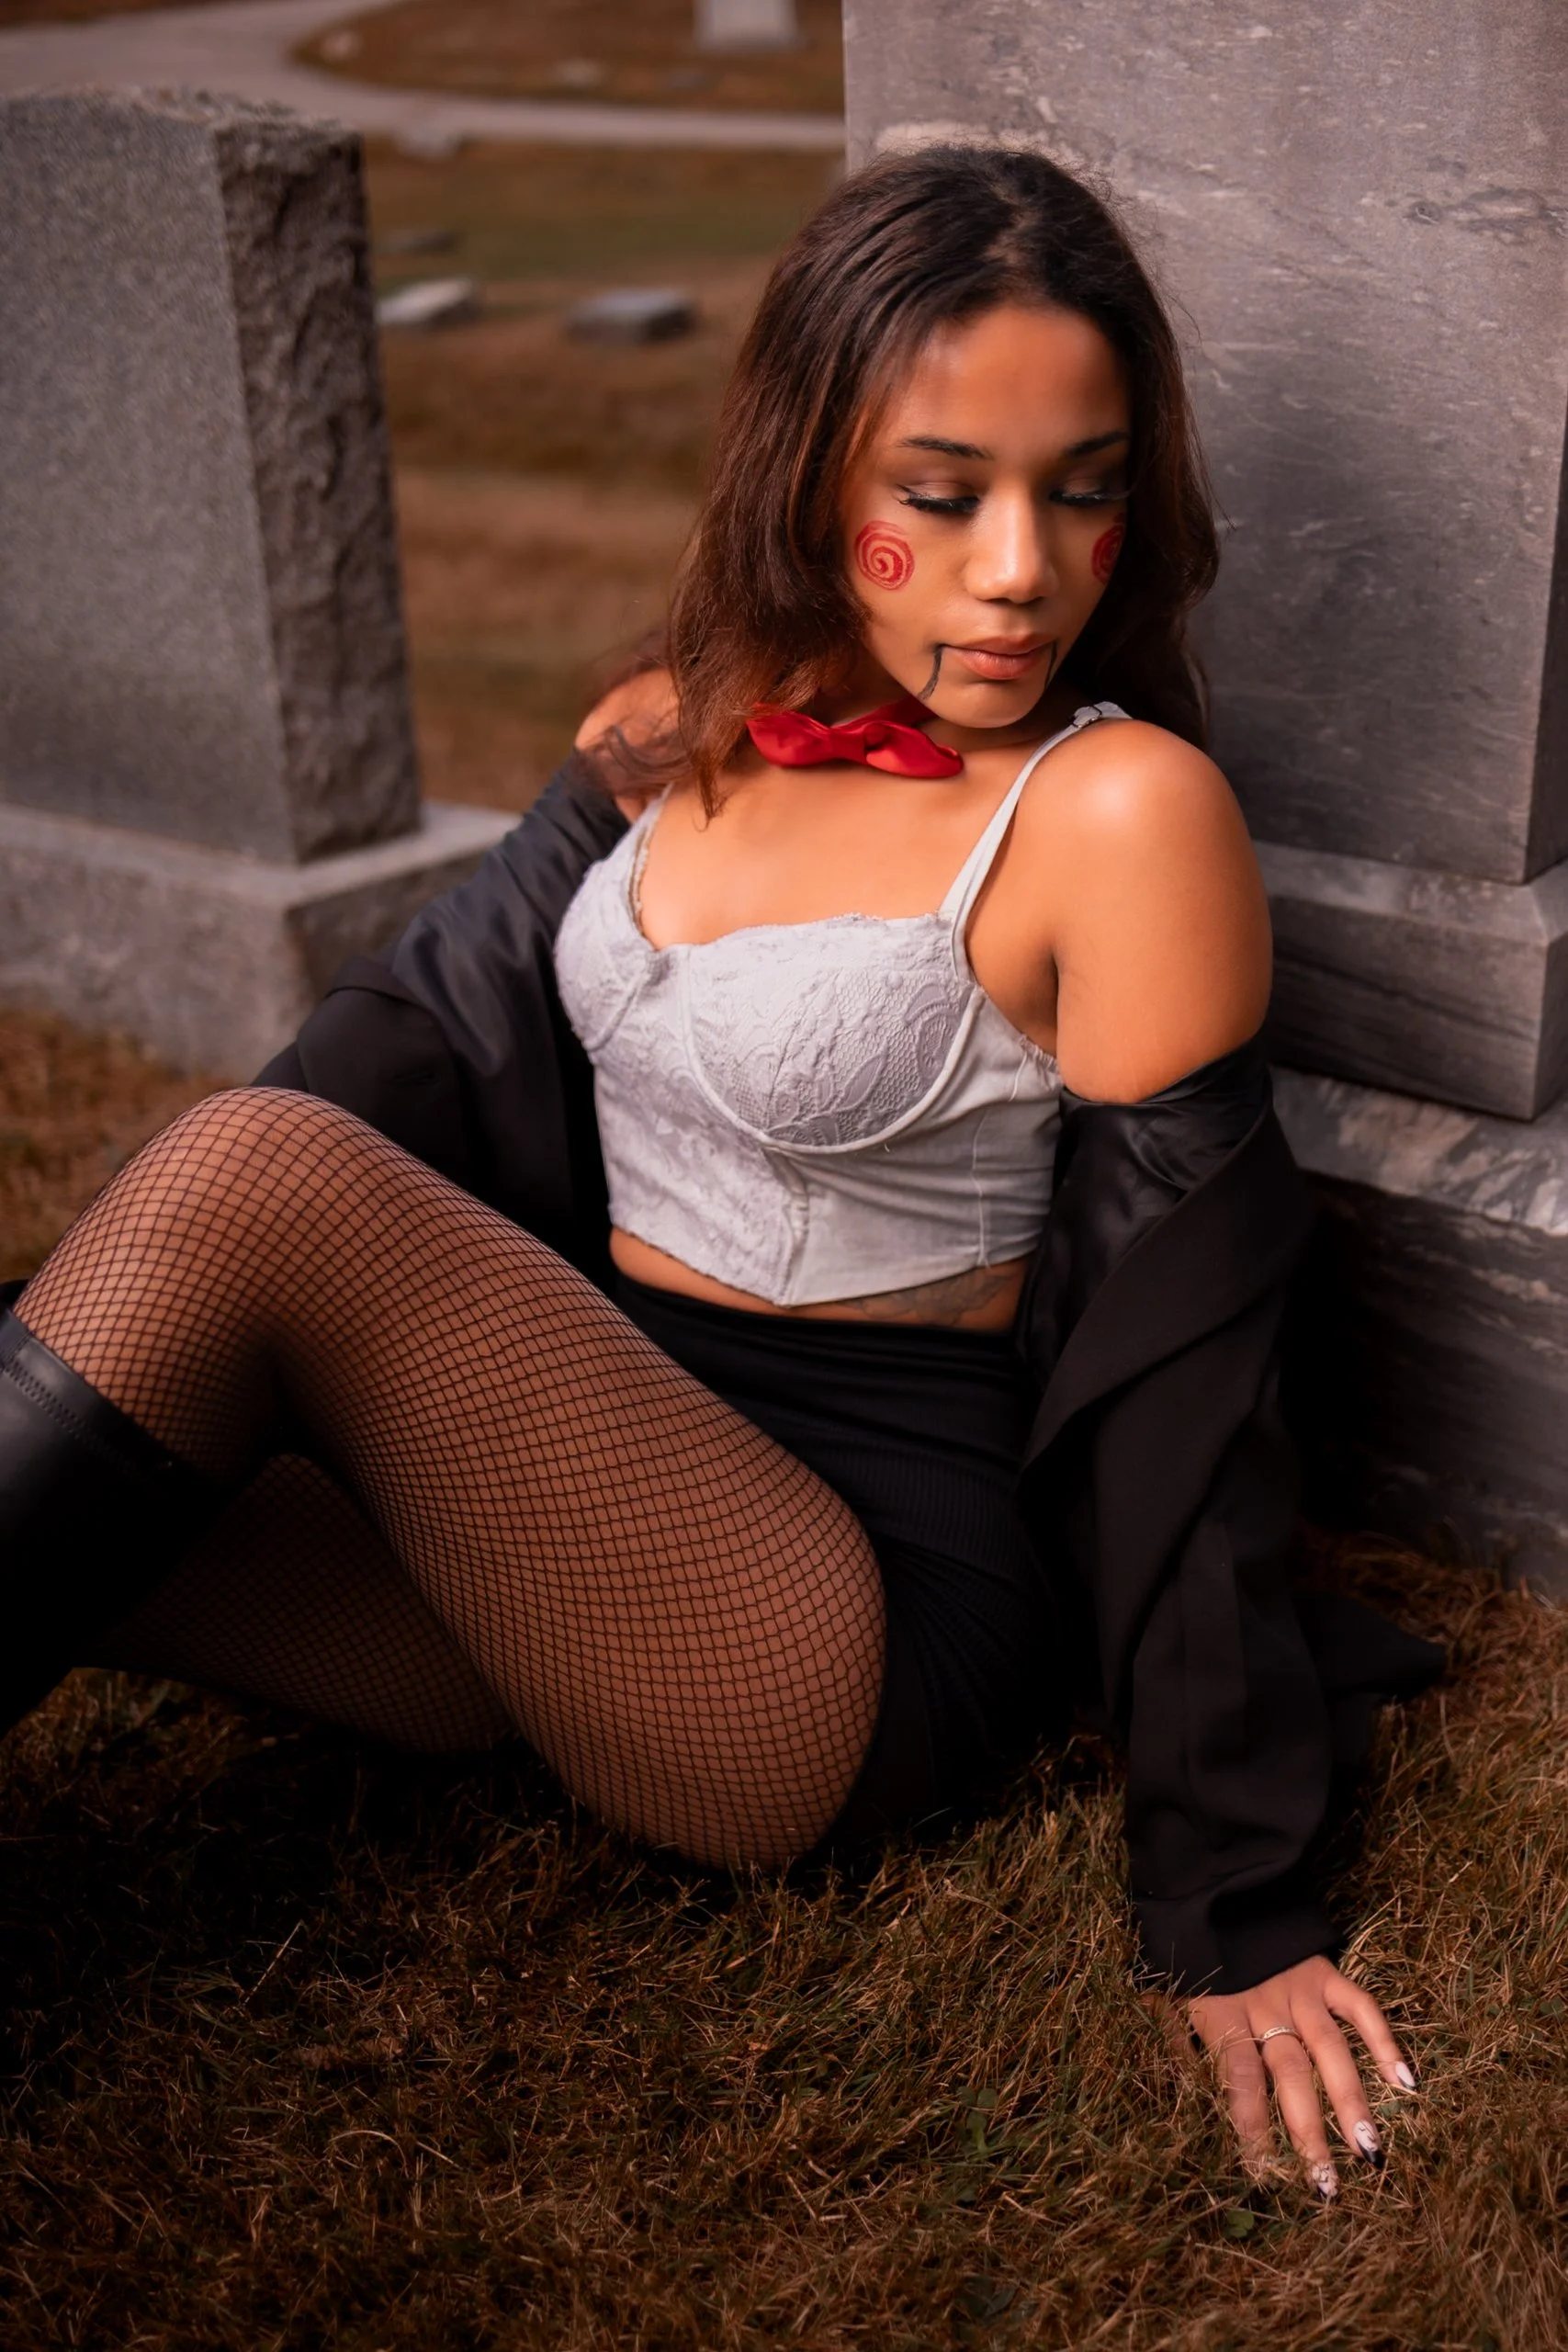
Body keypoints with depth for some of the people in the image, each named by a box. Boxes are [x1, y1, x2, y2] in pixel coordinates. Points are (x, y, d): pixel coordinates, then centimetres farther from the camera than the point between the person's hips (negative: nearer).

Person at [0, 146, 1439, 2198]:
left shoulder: (1120, 812, -11)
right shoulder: (673, 735, 9)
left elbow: (1179, 1362, -12)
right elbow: (426, 1031, 3)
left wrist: (1233, 1899, -8)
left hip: (857, 1635, -6)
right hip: (553, 1514, 6)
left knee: (265, 1178, -26)